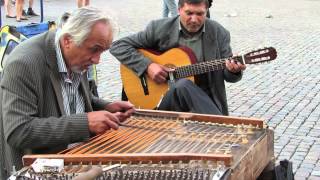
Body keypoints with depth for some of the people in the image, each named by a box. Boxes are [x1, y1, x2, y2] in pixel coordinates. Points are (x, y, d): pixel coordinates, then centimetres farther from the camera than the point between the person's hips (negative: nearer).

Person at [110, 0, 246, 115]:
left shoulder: (219, 33, 0)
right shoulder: (160, 28, -5)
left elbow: (228, 75, 3)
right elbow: (118, 46, -4)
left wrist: (233, 71, -22)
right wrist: (147, 66, -16)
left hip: (203, 98, 0)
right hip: (163, 98, 0)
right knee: (184, 84, -34)